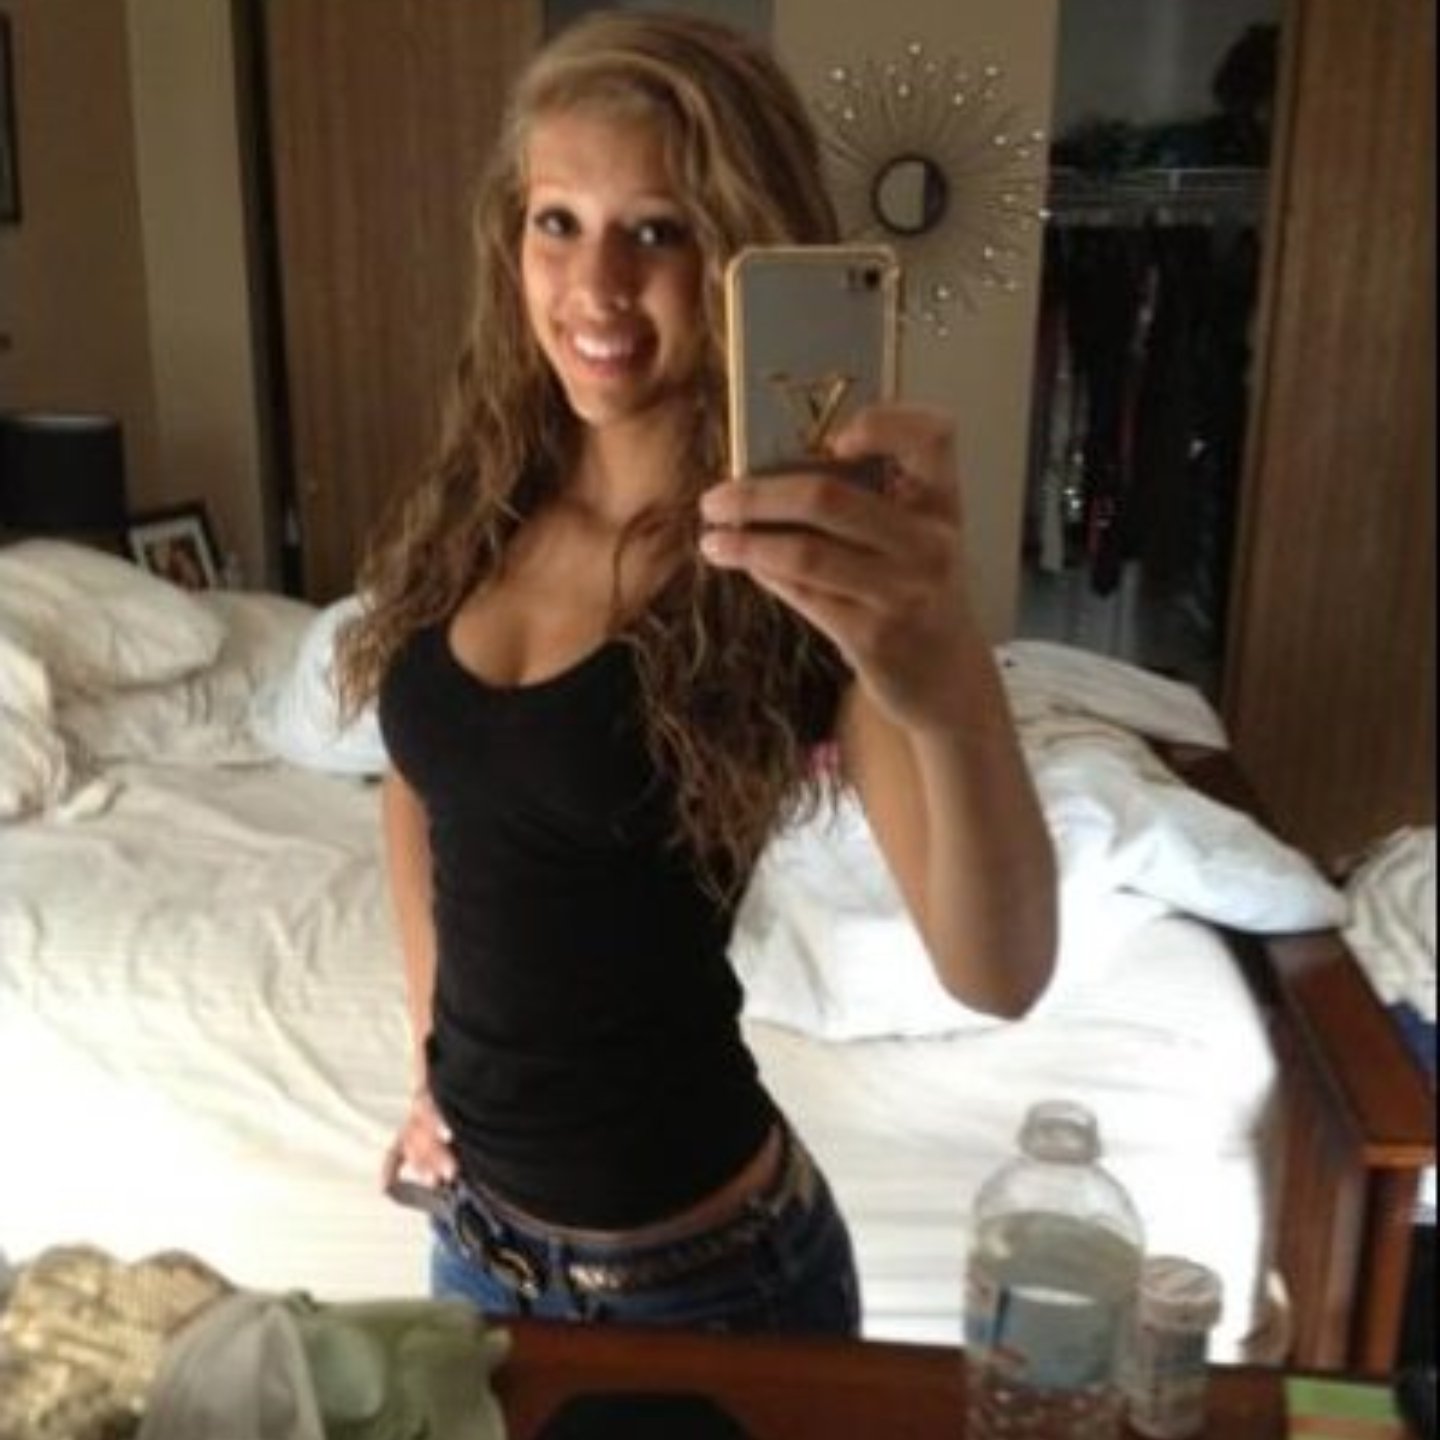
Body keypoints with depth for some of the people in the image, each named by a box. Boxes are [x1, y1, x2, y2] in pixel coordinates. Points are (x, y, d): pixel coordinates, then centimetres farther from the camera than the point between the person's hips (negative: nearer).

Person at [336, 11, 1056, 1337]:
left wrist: (948, 682, -52)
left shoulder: (799, 581, -21)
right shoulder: (479, 501, -5)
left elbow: (999, 974, -34)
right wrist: (436, 1062, 8)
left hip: (694, 1267, -5)